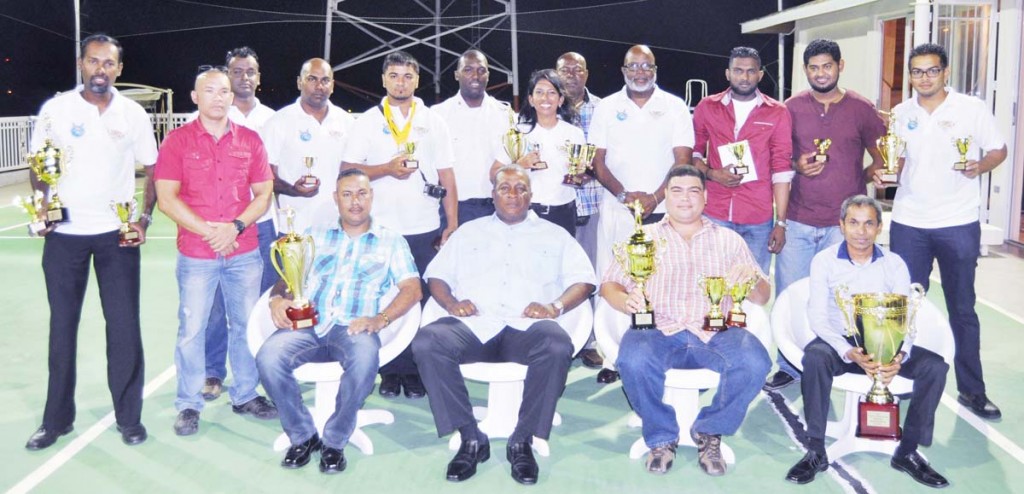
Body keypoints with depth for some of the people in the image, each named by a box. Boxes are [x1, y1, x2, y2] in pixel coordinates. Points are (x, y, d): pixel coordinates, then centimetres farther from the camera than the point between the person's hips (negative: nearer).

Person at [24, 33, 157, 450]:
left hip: (117, 234, 0)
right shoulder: (56, 108, 0)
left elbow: (152, 170, 6)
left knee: (124, 325, 2)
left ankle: (129, 417, 15)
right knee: (62, 325, 9)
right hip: (64, 234, 0)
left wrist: (144, 217, -7)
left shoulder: (133, 114, 1)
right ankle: (57, 418, 22)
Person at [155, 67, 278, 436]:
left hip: (244, 251, 2)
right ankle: (188, 405, 15)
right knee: (191, 329, 3)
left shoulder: (250, 140, 7)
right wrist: (209, 232, -13)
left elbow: (264, 194, 6)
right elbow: (166, 199, -6)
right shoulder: (177, 140, -1)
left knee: (246, 324, 8)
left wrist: (235, 227, -10)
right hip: (195, 254, -2)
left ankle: (245, 396, 22)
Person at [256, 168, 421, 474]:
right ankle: (303, 435, -5)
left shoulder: (391, 241, 16)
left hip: (353, 328, -2)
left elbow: (412, 288, 4)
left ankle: (334, 441, -13)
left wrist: (380, 319, -14)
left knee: (365, 360, -37)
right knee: (268, 358, -29)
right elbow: (288, 276, 17)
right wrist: (278, 298, -7)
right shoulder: (316, 235, 24)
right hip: (307, 324, 2)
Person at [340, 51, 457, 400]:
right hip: (382, 228, -1)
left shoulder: (434, 122, 11)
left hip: (426, 229, 1)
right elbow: (347, 170, 1)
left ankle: (416, 372, 11)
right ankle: (391, 372, 13)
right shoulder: (368, 121, 6)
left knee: (423, 301, 1)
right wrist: (387, 168, -13)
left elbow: (447, 177, 9)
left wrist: (452, 224, 2)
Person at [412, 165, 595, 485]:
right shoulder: (469, 232, 27)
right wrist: (451, 302, -1)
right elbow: (436, 275, 21)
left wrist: (556, 306, -6)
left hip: (527, 326, -1)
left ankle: (523, 440, -19)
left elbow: (583, 279, 13)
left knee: (558, 346, -36)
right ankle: (470, 439, -18)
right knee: (426, 342, -30)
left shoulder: (554, 236, 23)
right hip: (474, 325, 1)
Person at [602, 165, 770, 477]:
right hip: (660, 331, -1)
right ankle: (662, 437, -5)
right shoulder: (644, 237, 19)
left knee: (755, 362, -30)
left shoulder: (728, 239, 21)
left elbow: (761, 298, 18)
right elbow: (609, 284, 11)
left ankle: (709, 431, -3)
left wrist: (752, 278, -7)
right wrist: (626, 301, -13)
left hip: (716, 332, 1)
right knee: (633, 361, -34)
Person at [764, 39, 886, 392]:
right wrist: (797, 165, -8)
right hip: (798, 221, 1)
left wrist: (861, 181, -10)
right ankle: (789, 365, 19)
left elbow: (881, 157, 9)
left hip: (844, 222, -1)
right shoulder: (791, 108, 5)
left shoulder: (860, 108, 3)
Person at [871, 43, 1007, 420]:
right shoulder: (901, 114, 6)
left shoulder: (972, 109, -3)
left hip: (958, 223, -2)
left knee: (962, 308, 5)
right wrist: (881, 170, -6)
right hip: (908, 223, 3)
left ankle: (971, 389, 16)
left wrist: (980, 166, -18)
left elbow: (998, 150, 2)